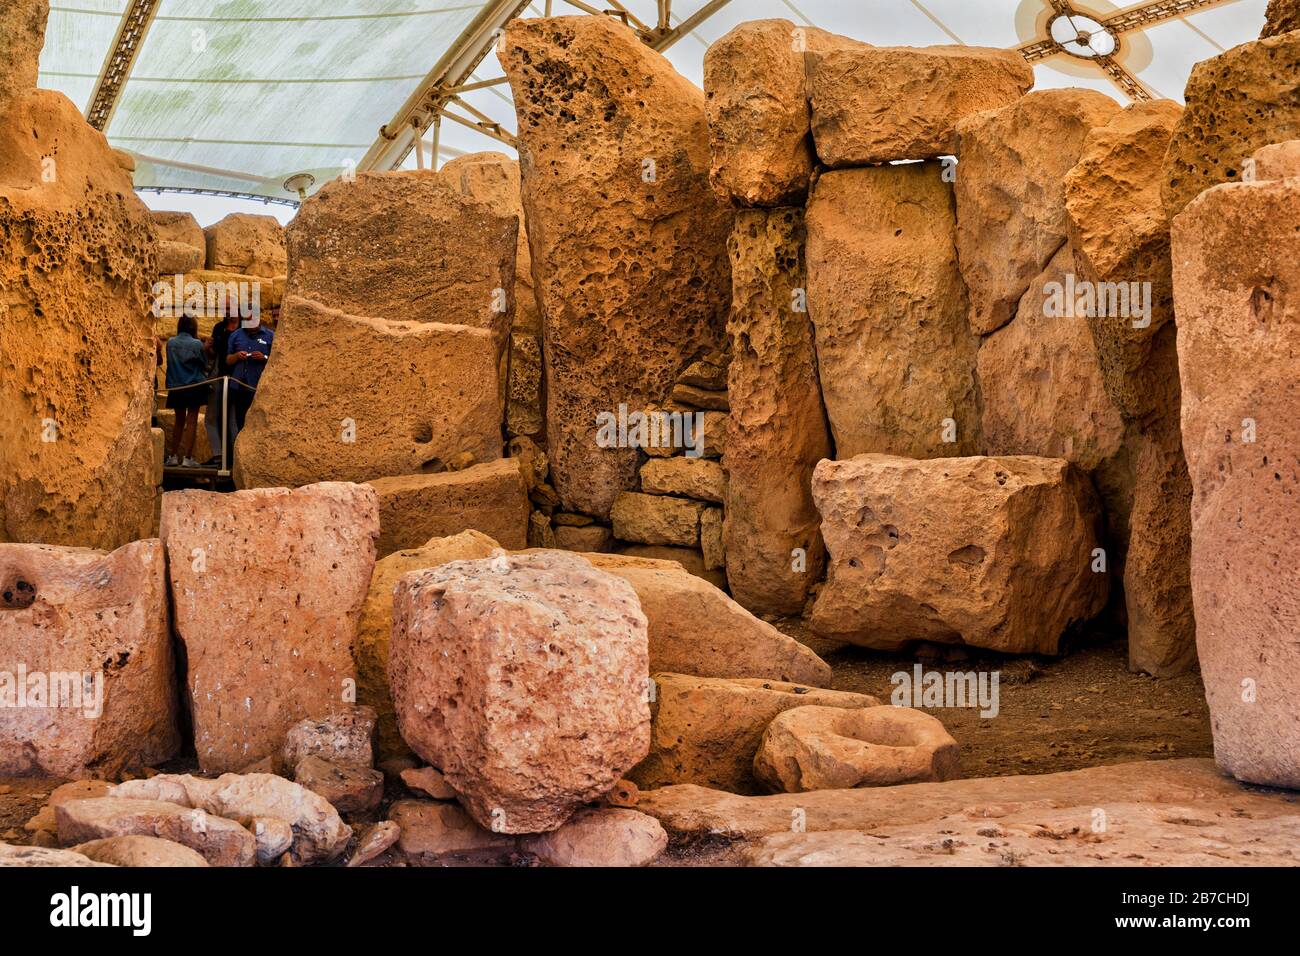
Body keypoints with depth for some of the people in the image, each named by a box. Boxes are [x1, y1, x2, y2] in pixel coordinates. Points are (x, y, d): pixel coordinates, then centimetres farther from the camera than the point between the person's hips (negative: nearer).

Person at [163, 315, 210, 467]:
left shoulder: (170, 343, -1)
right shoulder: (196, 344, -11)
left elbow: (170, 362, 9)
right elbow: (204, 364, 1)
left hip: (175, 387, 4)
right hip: (194, 385, -4)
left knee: (179, 420, 16)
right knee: (191, 421, 1)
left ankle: (173, 456, 16)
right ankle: (188, 457, -4)